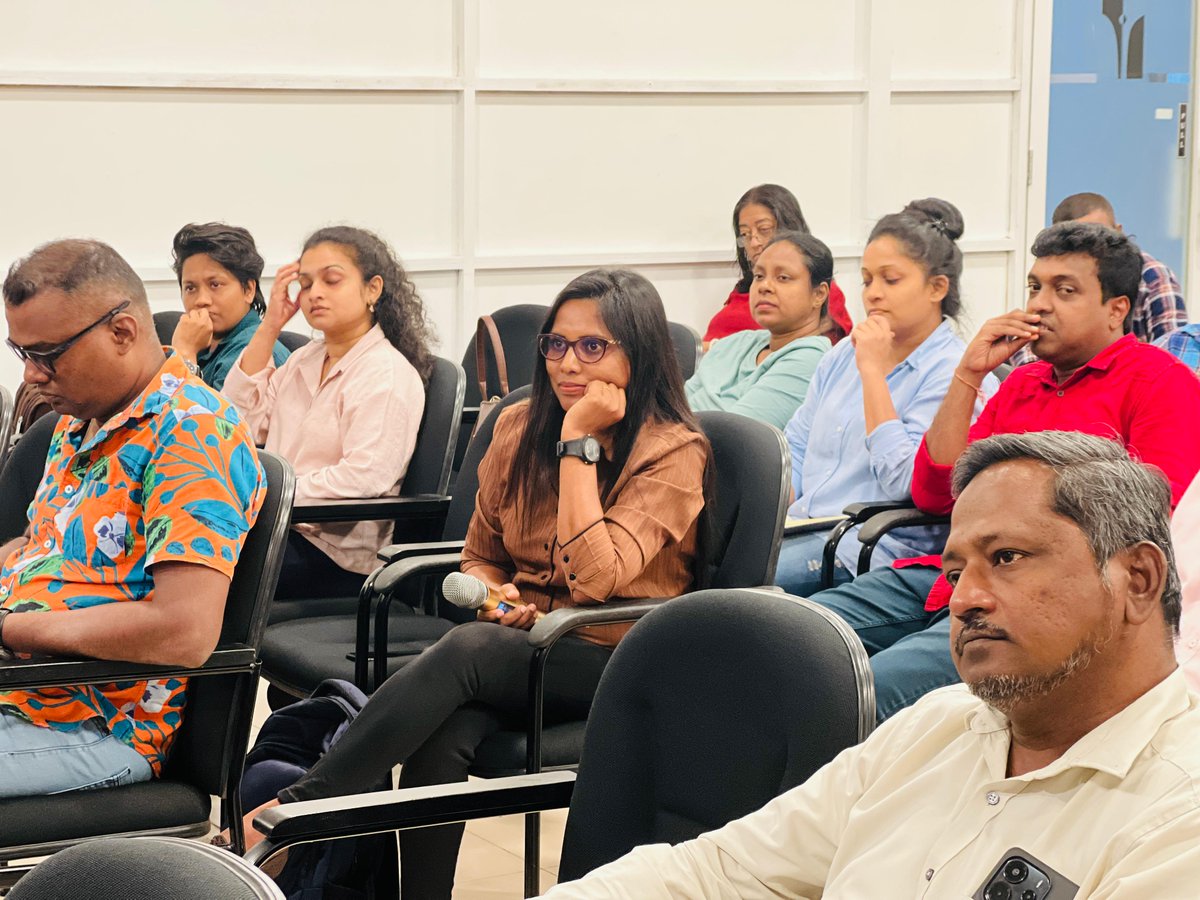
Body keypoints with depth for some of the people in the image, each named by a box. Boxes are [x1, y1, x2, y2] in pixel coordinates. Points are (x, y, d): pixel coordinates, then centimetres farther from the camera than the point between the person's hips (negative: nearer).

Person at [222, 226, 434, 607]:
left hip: (337, 553, -8)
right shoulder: (306, 359, 21)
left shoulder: (388, 375, -8)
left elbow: (364, 476, -20)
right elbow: (240, 420, 10)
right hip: (281, 526, 8)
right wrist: (269, 326, 9)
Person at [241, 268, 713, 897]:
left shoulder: (675, 451, -8)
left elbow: (593, 576, -21)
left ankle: (289, 814, -32)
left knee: (468, 649, -33)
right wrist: (496, 594, -5)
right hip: (521, 638, 5)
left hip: (615, 662, -5)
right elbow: (480, 557, 19)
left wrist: (578, 440, -18)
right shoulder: (520, 428, 9)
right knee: (440, 738, -31)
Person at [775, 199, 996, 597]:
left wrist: (873, 372, -15)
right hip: (802, 528, 7)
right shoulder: (846, 352, 19)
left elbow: (903, 482, -17)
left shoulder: (953, 374, -6)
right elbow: (796, 448, 23)